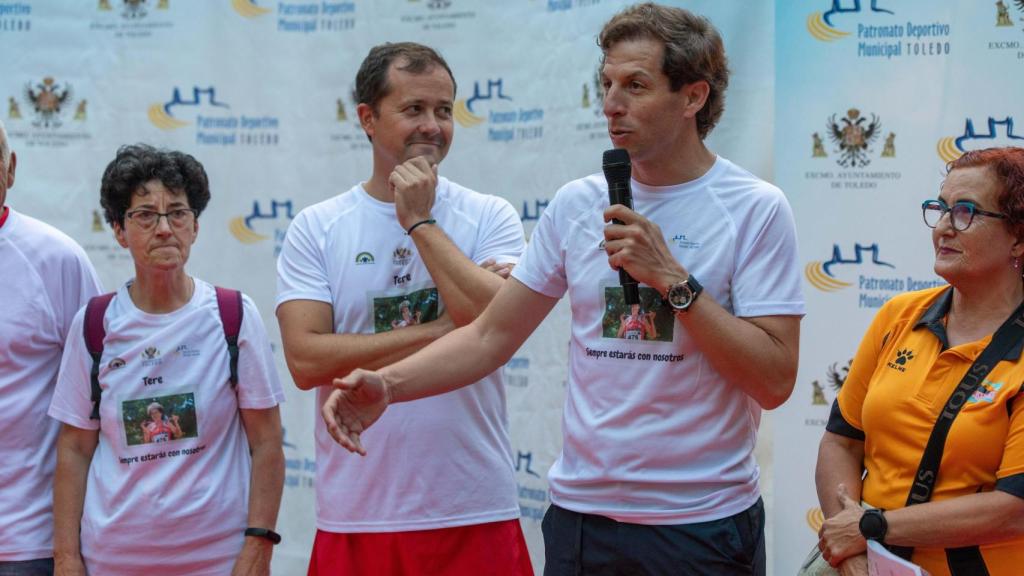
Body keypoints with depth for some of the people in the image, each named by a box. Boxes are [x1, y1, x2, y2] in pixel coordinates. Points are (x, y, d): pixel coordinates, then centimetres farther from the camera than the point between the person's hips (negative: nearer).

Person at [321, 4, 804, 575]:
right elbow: (492, 335, 6)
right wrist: (386, 384, -9)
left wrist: (672, 279, -18)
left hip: (704, 525, -4)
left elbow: (775, 382, -13)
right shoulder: (577, 204, 6)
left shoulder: (757, 208, -7)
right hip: (582, 513, 4)